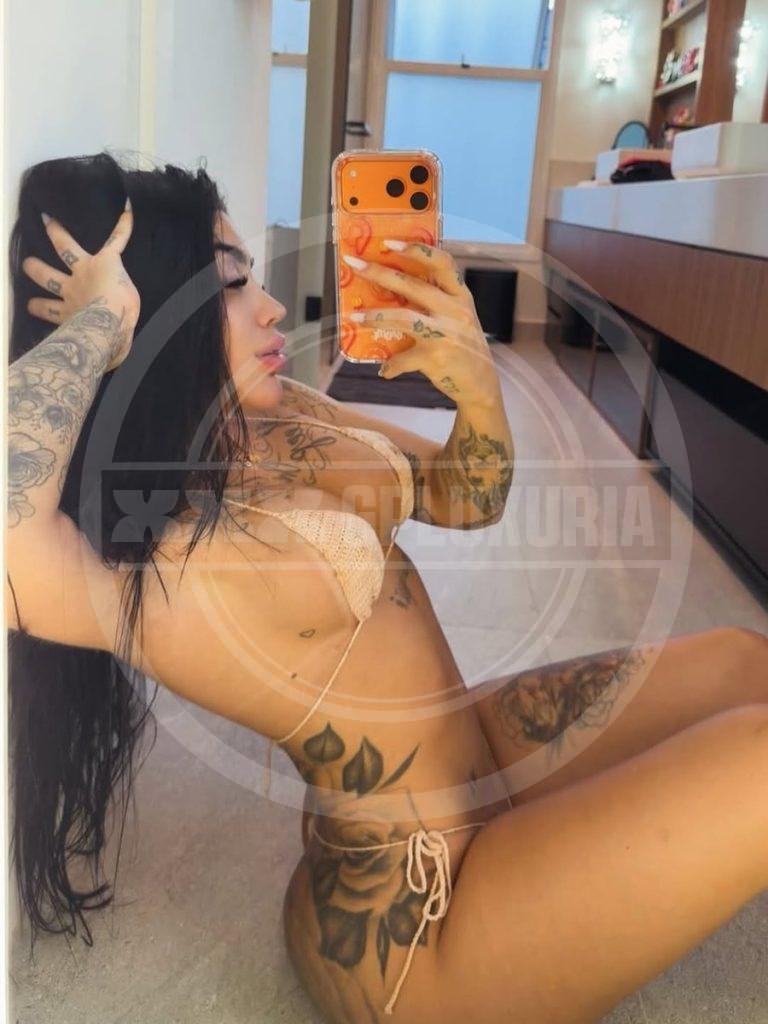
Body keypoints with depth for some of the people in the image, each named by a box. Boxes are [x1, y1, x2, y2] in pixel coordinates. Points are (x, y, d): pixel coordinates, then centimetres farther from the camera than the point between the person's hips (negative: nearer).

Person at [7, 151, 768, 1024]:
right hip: (416, 912, -8)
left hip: (481, 748, 8)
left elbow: (468, 498, 6)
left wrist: (478, 385, -16)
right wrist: (100, 321, -34)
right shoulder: (142, 576, -26)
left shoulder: (273, 416, -3)